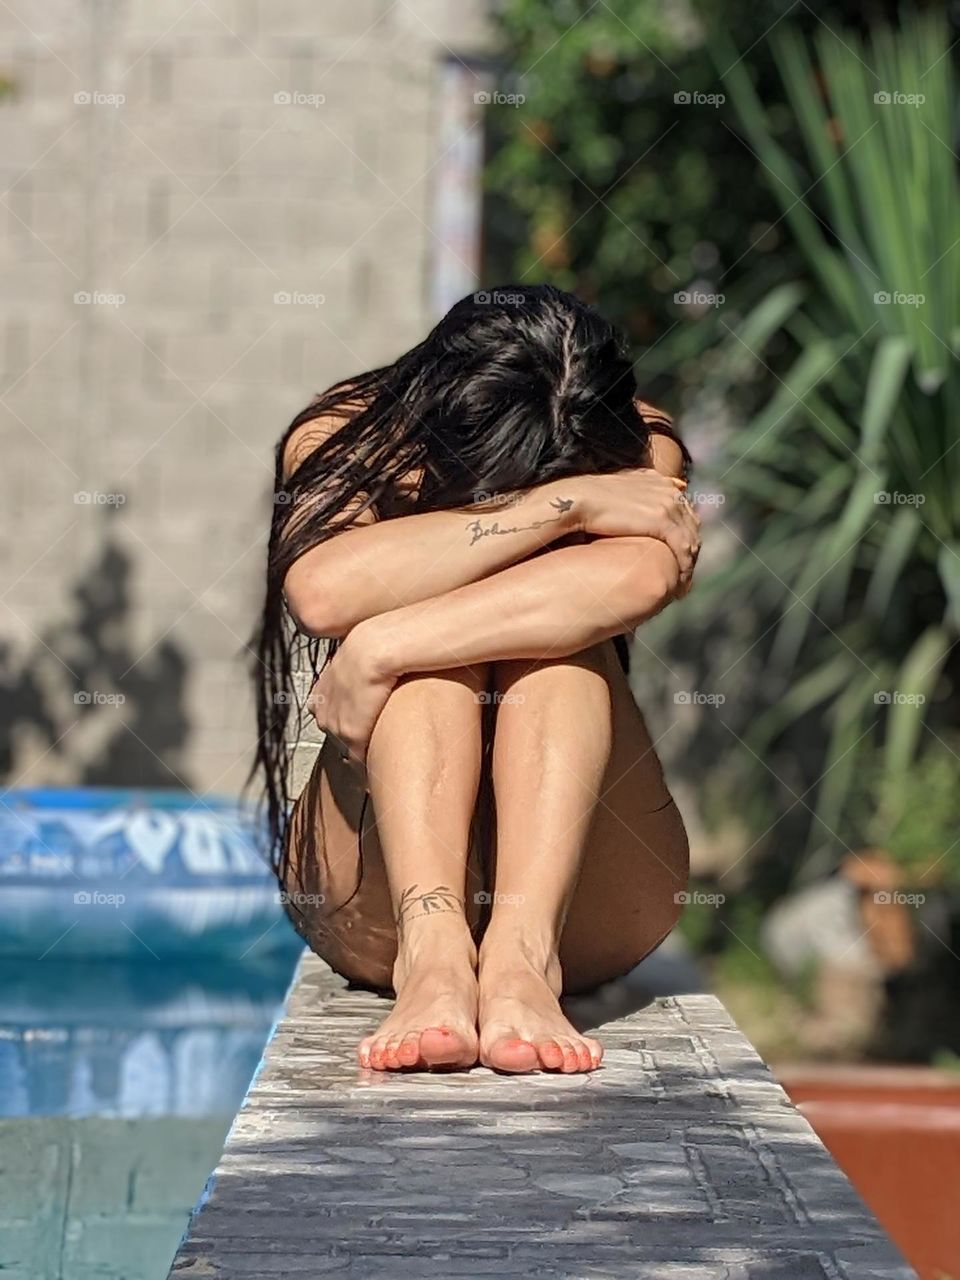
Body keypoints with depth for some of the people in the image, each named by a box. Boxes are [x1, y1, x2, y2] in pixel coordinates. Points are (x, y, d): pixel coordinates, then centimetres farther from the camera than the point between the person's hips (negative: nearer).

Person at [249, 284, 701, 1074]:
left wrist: (384, 647, -33)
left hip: (585, 904, 1)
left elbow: (642, 577, -31)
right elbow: (324, 591, -31)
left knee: (558, 633, -25)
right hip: (375, 908, 0)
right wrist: (561, 507, -29)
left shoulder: (637, 448, -6)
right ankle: (432, 953, -45)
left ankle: (523, 954, -43)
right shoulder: (344, 437, -7)